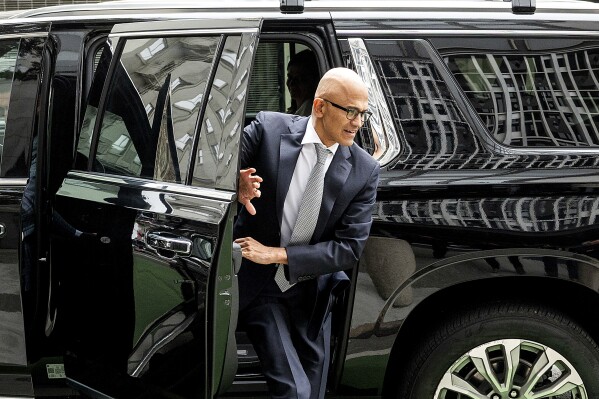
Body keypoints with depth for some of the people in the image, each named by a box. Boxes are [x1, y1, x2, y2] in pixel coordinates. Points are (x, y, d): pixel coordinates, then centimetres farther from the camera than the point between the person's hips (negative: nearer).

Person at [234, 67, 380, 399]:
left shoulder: (364, 170, -9)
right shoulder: (268, 130, -13)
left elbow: (349, 248, -11)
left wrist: (277, 254, -18)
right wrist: (237, 188, -32)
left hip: (310, 293, 3)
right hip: (257, 285, -3)